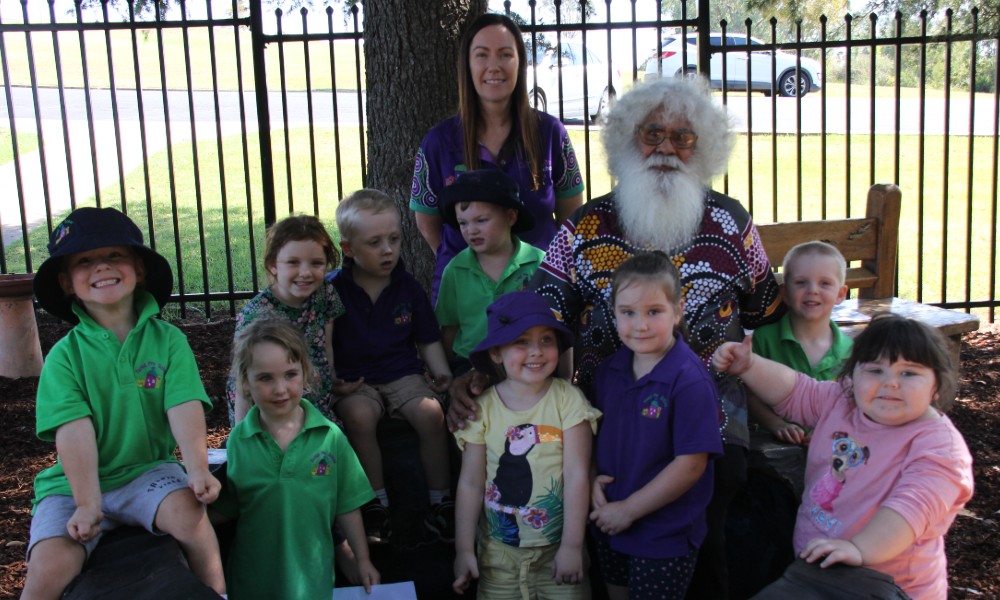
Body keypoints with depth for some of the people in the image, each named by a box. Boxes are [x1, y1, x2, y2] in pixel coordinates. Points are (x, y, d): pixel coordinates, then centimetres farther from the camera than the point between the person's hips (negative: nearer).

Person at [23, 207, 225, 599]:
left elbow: (184, 408, -13)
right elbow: (75, 430, -14)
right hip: (76, 482, 0)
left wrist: (198, 469, -26)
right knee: (49, 568, -22)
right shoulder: (65, 355, -4)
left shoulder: (167, 340, -2)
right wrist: (87, 504, -22)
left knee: (187, 512, -29)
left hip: (148, 471, 0)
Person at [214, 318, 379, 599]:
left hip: (312, 571, 0)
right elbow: (227, 510, 2)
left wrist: (362, 560, 4)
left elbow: (347, 506, 0)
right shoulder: (238, 441, -6)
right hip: (252, 574, 1)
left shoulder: (330, 437, -8)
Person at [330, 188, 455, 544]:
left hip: (403, 374, 2)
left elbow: (428, 340, 12)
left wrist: (441, 371, -4)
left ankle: (440, 502, -9)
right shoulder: (334, 290, -3)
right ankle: (377, 504, -16)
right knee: (358, 415, -32)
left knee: (431, 412, -25)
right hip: (354, 381, -2)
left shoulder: (408, 287, 5)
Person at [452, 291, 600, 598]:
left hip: (557, 546, -1)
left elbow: (577, 475, -11)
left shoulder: (567, 399, -11)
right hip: (499, 550, 2)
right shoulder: (483, 407, -6)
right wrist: (464, 549, -3)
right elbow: (470, 482, -2)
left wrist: (572, 546, -12)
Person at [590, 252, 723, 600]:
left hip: (666, 538, -6)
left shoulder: (690, 381, -19)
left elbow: (691, 464, -20)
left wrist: (628, 510, -16)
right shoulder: (609, 371, 0)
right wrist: (593, 480, -6)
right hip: (610, 529, 6)